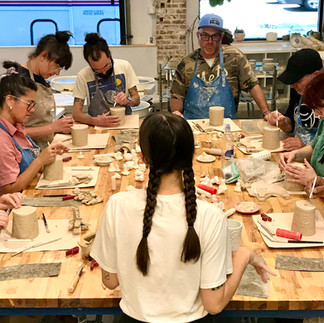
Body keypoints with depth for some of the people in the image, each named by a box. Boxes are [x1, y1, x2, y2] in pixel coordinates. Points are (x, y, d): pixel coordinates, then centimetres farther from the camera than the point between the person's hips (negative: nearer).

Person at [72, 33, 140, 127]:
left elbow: (136, 99, 7)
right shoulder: (83, 76, -7)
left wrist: (127, 100, -15)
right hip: (98, 127, -1)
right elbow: (76, 113, -7)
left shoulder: (124, 66, -2)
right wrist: (95, 121, -25)